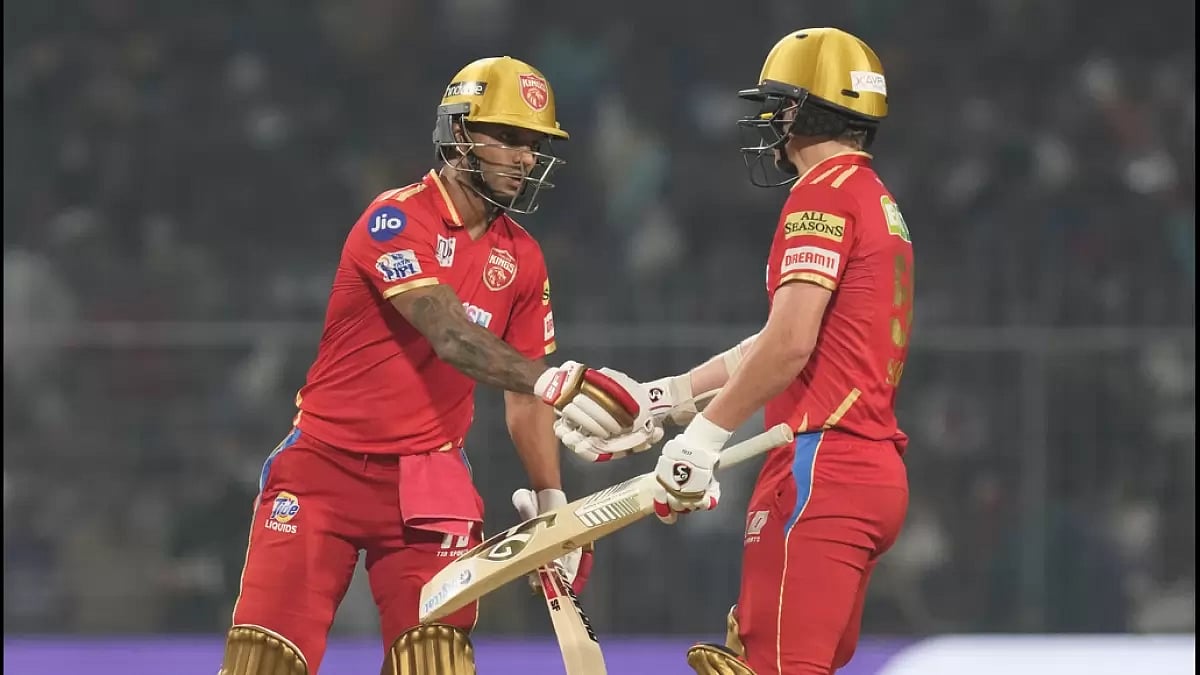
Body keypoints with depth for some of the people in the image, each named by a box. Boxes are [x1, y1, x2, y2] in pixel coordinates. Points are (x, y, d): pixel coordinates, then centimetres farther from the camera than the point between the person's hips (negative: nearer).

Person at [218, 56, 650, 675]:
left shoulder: (522, 259, 6)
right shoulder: (396, 220, -14)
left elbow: (522, 395, 12)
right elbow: (450, 335, -29)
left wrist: (552, 503, 5)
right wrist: (554, 383, -42)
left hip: (425, 480, 5)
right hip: (326, 464, -5)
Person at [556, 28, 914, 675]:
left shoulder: (823, 193, -8)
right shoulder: (879, 203, 22)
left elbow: (791, 342, -18)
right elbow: (779, 344, 24)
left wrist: (705, 435, -12)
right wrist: (662, 398, 26)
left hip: (822, 469, -10)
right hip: (874, 472, 10)